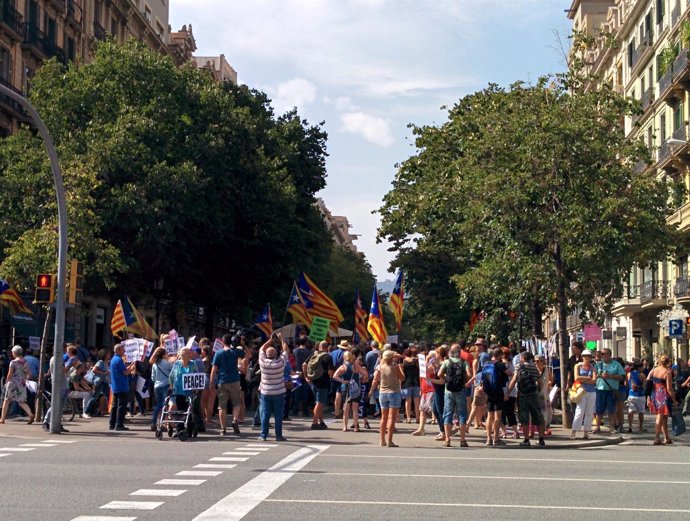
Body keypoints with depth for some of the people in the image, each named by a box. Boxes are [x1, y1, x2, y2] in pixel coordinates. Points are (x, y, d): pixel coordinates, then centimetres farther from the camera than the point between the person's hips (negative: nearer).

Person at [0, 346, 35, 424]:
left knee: (6, 401, 9)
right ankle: (30, 415, -9)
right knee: (21, 402, 11)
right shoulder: (25, 362, 4)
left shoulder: (13, 362, -12)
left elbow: (9, 374, -11)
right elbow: (28, 373, 6)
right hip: (22, 384, 5)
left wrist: (7, 382, 4)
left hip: (13, 383, -5)